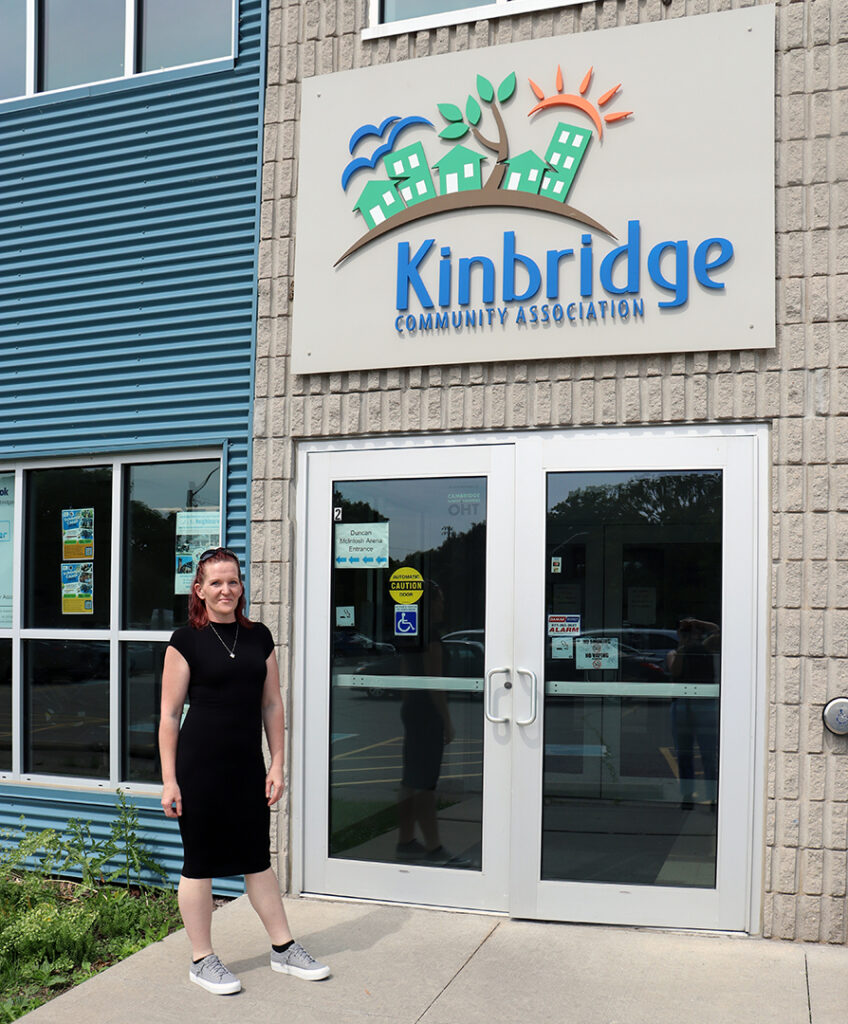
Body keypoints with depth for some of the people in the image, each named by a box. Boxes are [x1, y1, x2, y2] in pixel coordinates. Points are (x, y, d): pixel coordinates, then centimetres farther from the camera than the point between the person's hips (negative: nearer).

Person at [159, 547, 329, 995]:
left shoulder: (259, 636, 7)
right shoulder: (187, 640, -6)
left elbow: (272, 704, 11)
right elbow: (169, 714, -5)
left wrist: (277, 764, 7)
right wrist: (169, 779, -8)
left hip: (248, 765, 4)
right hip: (200, 765, -4)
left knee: (257, 860, 15)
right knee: (199, 862, 6)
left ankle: (283, 948, 27)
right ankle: (202, 960, 21)